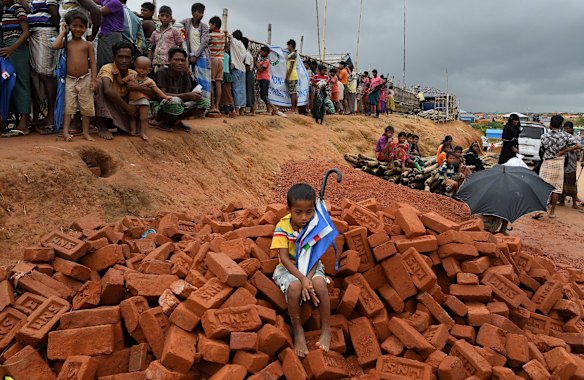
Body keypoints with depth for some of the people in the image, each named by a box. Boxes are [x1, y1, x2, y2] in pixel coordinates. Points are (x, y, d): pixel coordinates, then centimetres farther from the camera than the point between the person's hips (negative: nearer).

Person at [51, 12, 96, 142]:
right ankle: (65, 131, -4)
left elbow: (93, 63, -1)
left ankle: (86, 132, 10)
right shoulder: (67, 43, 7)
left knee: (86, 107, 3)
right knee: (68, 106, -2)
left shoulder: (88, 44, 3)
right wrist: (63, 32, 0)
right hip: (69, 80, 1)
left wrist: (93, 80, -10)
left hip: (85, 80, -1)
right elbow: (55, 46, -14)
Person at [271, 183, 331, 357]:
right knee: (294, 287, -34)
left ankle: (326, 329, -10)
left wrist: (309, 278, -29)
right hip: (289, 268, -1)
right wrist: (302, 279, -32)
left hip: (311, 266, 2)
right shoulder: (282, 227, -16)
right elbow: (284, 258, -20)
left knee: (320, 284, -31)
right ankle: (298, 331, -10)